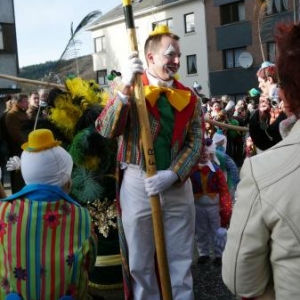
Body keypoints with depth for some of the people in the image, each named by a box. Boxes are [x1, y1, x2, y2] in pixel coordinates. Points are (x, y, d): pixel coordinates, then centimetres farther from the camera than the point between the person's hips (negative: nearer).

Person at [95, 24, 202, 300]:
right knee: (141, 263, 10)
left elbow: (195, 142, 1)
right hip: (138, 184, -2)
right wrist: (125, 89, -25)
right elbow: (105, 131, -14)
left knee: (180, 261, 11)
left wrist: (172, 174, -15)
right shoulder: (131, 91, 0)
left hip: (178, 186, 2)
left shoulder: (189, 98, 7)